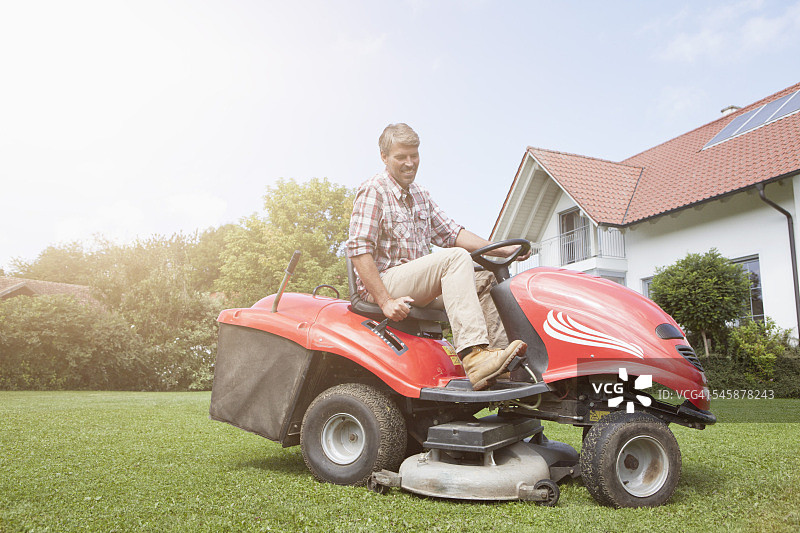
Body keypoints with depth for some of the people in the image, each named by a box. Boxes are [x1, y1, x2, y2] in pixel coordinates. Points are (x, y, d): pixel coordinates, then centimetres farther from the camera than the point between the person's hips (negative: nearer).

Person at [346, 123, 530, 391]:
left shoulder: (421, 195, 18)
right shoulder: (373, 191, -8)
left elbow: (450, 233, 15)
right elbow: (358, 251, -16)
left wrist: (502, 250, 4)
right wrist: (386, 301, -24)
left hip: (420, 288, 9)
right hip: (384, 282, -8)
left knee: (484, 278, -1)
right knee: (457, 258, -26)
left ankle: (499, 351, -11)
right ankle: (474, 357, -39)